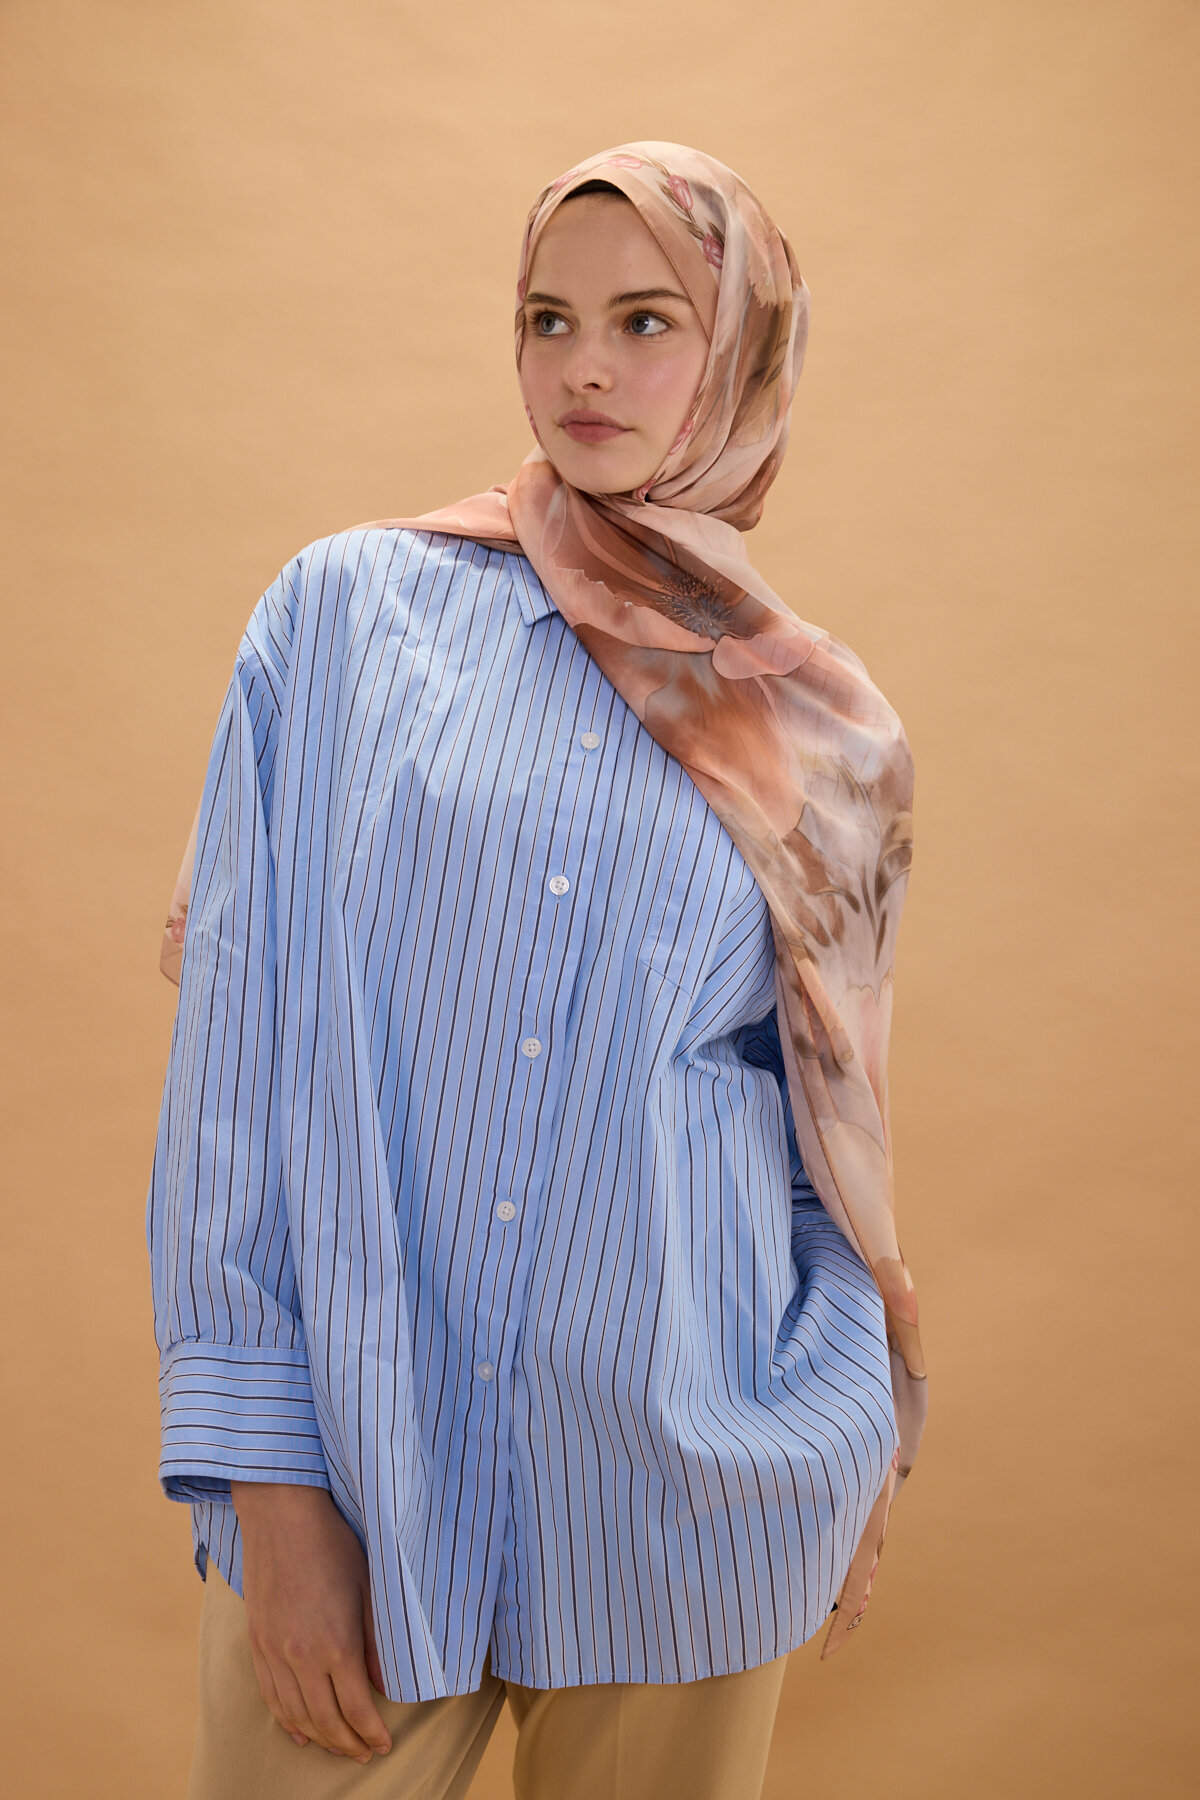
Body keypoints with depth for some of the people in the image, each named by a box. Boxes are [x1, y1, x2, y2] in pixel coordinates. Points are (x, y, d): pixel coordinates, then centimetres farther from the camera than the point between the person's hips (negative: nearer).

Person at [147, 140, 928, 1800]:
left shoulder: (820, 736, 4)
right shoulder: (348, 610, -1)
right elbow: (239, 1041, -5)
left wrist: (860, 1465, 12)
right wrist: (267, 1476, -9)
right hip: (347, 1468, -1)